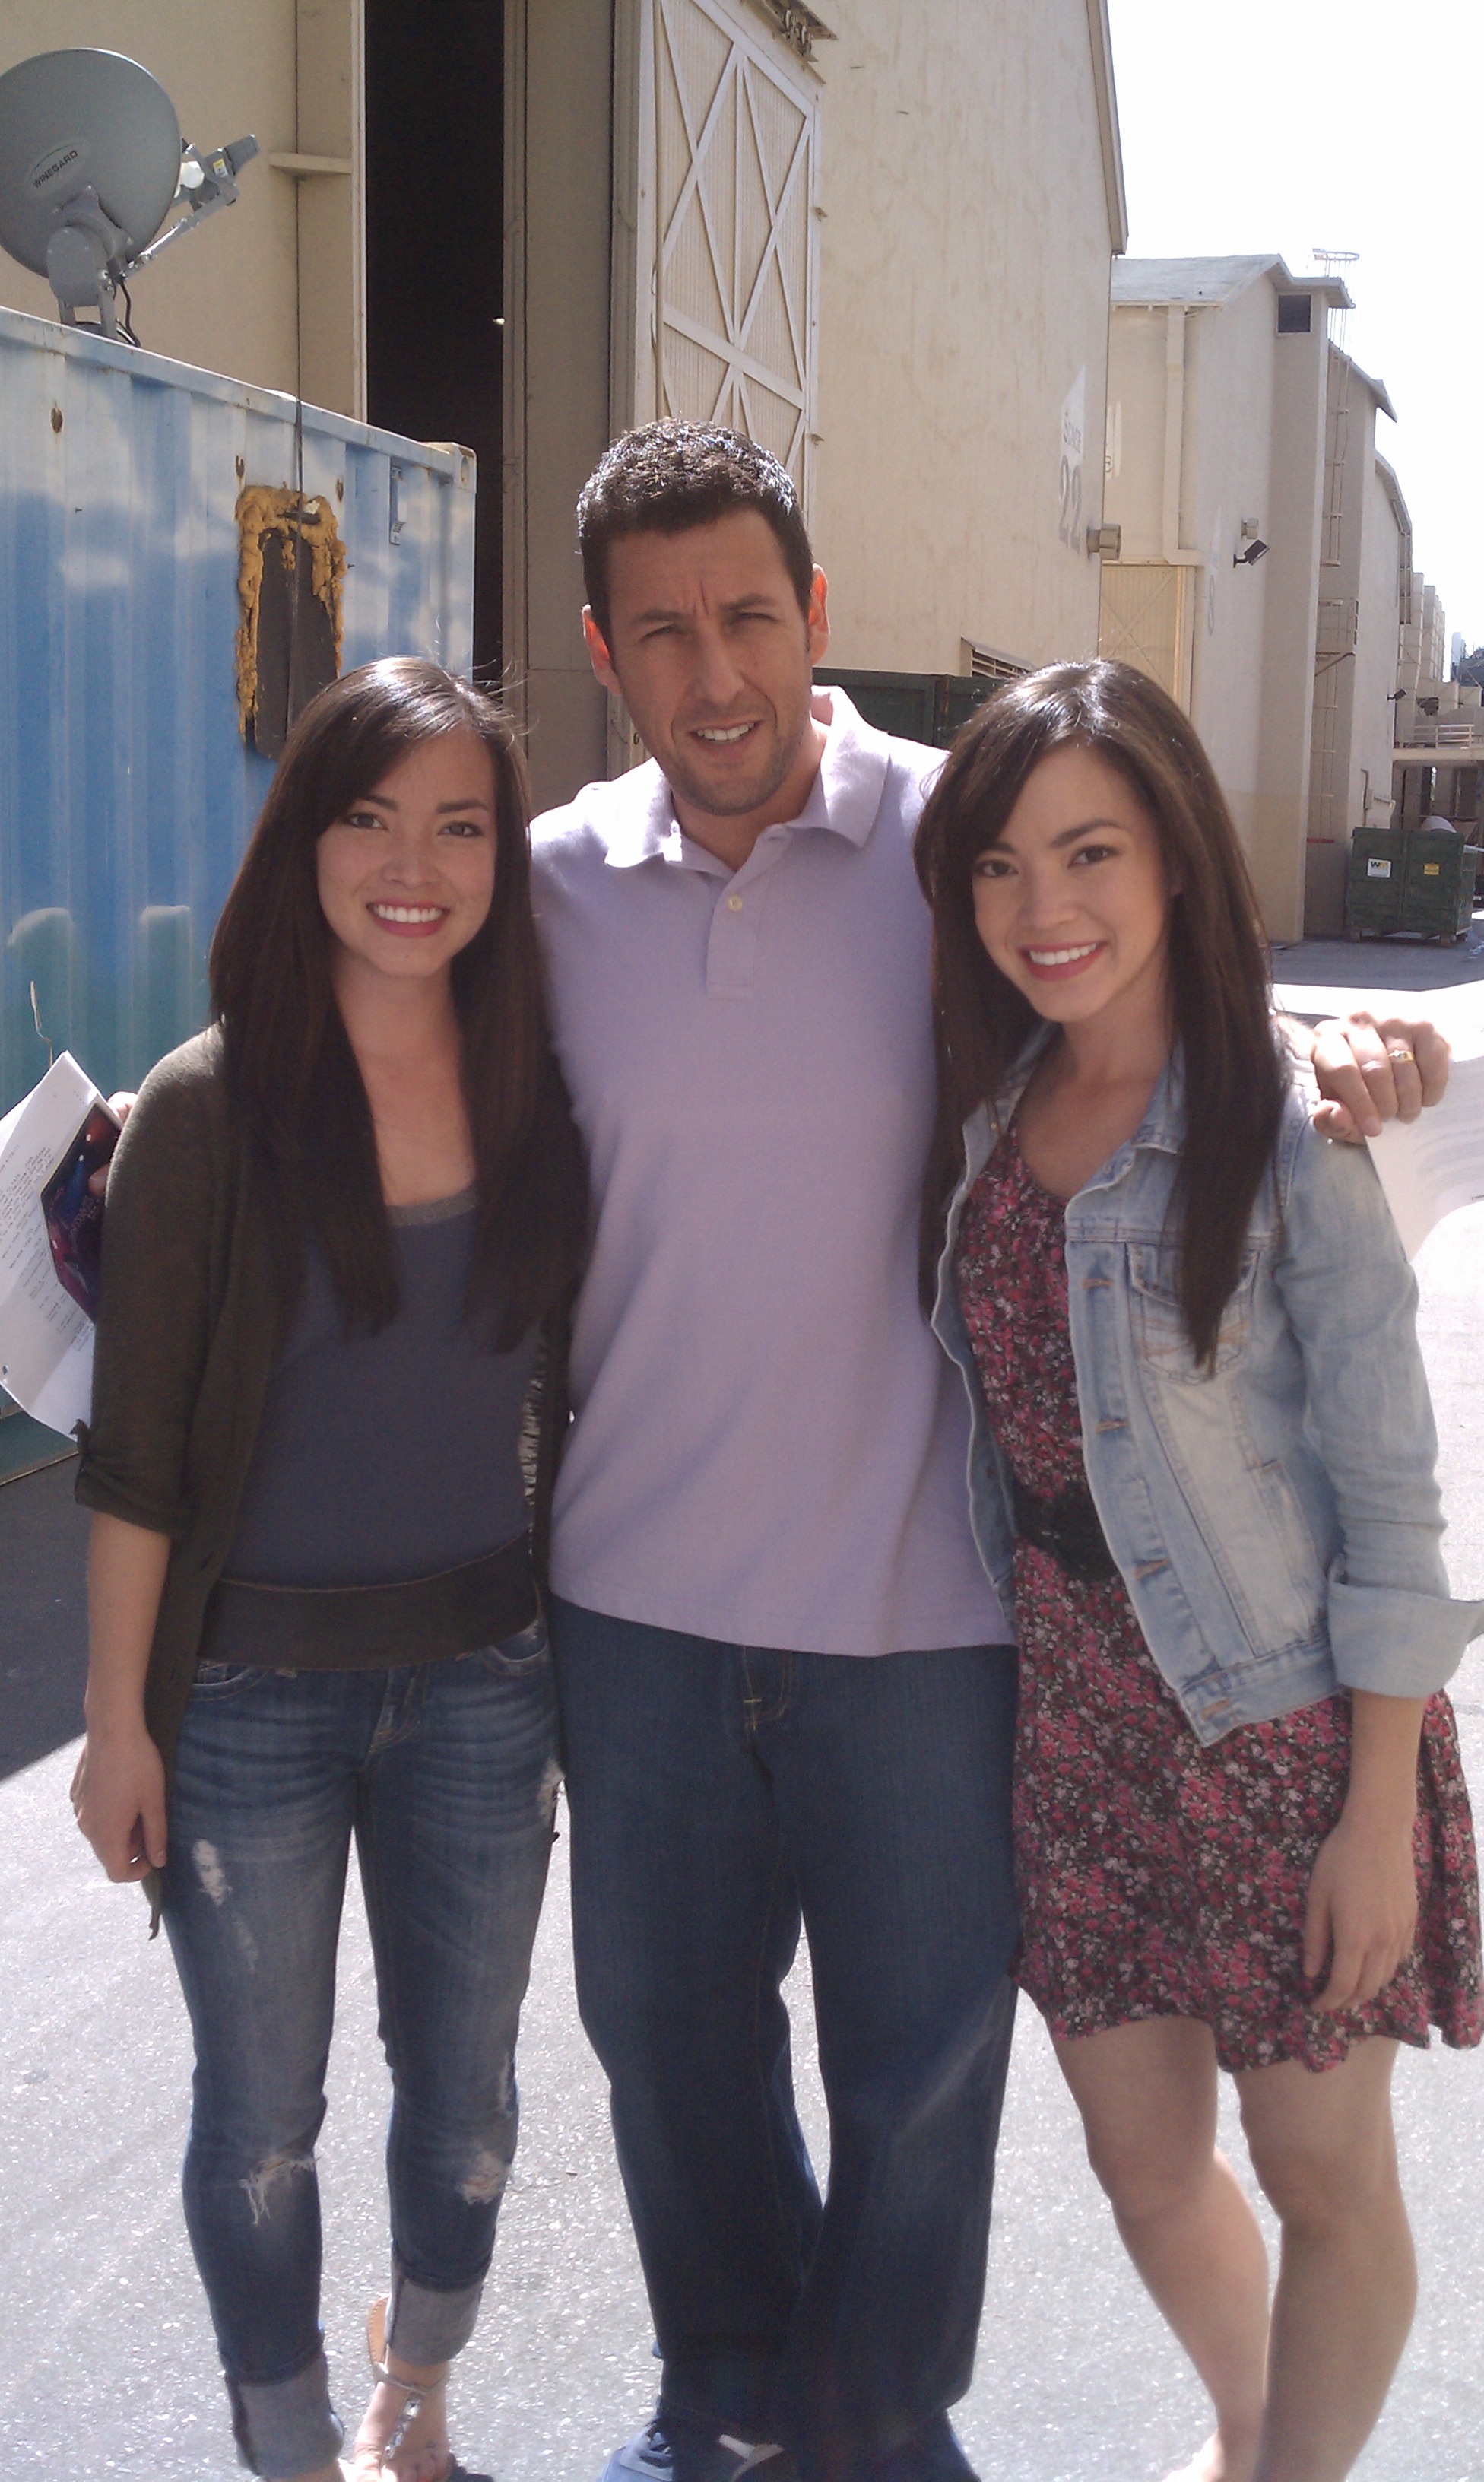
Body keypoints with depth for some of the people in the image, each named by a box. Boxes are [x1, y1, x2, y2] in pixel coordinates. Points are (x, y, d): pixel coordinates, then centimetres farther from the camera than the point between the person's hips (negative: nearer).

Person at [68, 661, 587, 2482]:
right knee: (262, 2117, 12)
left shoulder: (541, 1101, -2)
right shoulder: (209, 1108, -12)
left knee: (463, 2090, 18)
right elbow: (134, 1449, -8)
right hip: (252, 1689, -3)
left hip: (482, 1672, 3)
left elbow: (562, 1396, 7)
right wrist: (119, 1716, -7)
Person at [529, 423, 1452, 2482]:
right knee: (667, 2028, 20)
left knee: (918, 2071, 12)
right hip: (638, 1598, 3)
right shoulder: (554, 882, 0)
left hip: (919, 1600, -3)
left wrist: (1359, 1056, -19)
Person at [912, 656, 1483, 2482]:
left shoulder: (1296, 1126, -15)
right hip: (1070, 1697, 6)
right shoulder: (989, 1112, 2)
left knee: (1321, 2175, 11)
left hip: (1280, 1710, -5)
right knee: (1140, 2158, 19)